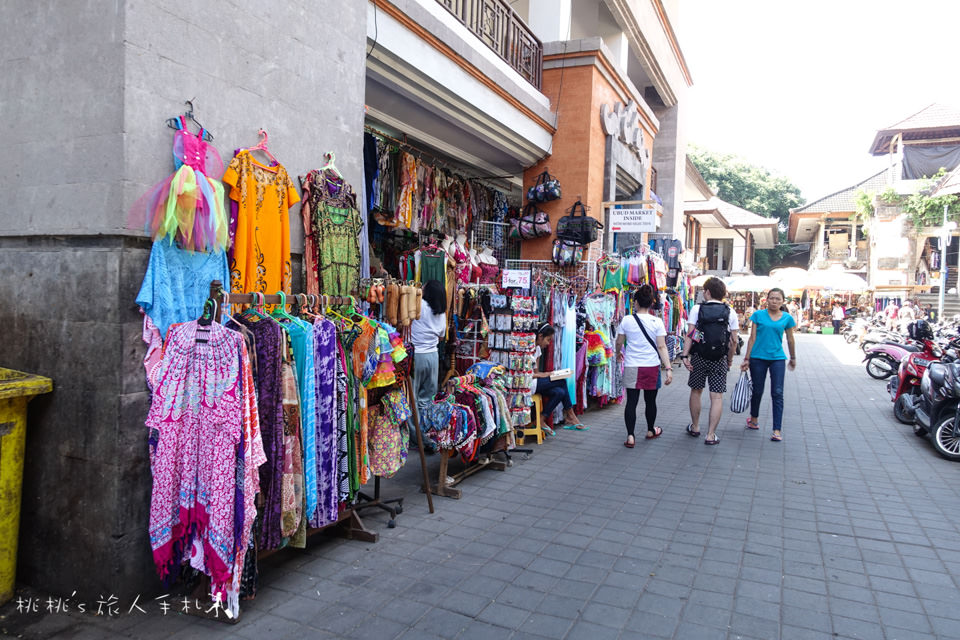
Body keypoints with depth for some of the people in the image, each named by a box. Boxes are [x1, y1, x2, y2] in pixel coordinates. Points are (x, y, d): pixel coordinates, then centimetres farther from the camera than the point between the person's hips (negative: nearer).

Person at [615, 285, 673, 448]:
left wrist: (618, 354, 28)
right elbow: (661, 347, -8)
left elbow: (619, 342, 7)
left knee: (631, 401, 1)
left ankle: (630, 437, -4)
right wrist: (668, 368, -7)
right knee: (650, 400, 16)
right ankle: (651, 431, 34)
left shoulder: (627, 320, -3)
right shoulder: (657, 322, -4)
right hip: (652, 366, 1)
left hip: (632, 367, 0)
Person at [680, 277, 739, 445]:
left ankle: (695, 427, 28)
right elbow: (733, 341, 1)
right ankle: (711, 435, 2)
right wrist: (729, 360, 11)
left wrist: (685, 355, -11)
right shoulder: (730, 312, 2)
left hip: (699, 358, 0)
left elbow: (689, 334, -11)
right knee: (717, 397, 3)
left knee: (696, 392, 15)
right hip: (720, 360, 0)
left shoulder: (697, 309, -2)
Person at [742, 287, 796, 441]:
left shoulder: (787, 318, 4)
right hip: (758, 358, -1)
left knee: (777, 394, -4)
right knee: (757, 391, 10)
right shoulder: (759, 315, 0)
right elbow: (752, 338, 2)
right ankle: (753, 419, 33)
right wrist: (747, 359, 0)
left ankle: (777, 430, -3)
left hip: (777, 358, 1)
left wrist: (793, 358, 25)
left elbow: (790, 340, 16)